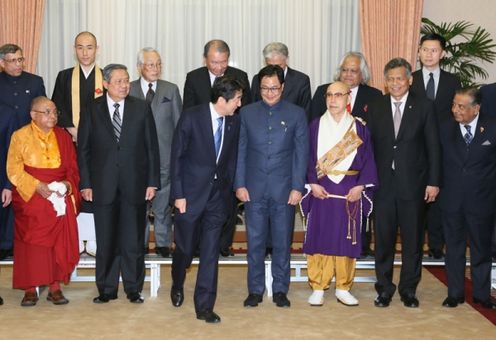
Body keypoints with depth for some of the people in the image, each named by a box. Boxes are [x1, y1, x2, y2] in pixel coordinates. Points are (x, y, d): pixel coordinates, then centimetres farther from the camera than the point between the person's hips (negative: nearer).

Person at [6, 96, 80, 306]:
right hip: (29, 195, -2)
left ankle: (55, 286, -7)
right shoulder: (20, 136, 4)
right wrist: (37, 186, -16)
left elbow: (73, 168, 12)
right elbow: (13, 169, -3)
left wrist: (67, 184, -9)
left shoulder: (63, 137, 13)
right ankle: (30, 289, -7)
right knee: (31, 239, -13)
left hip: (60, 194, 2)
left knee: (59, 238, -13)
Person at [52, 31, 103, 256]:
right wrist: (73, 130, -10)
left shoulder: (106, 78, 5)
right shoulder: (64, 77, 8)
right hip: (71, 142, 1)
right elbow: (57, 108, 3)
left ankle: (93, 240, 7)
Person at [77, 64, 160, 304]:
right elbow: (83, 149, 4)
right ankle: (107, 289, 20)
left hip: (134, 185, 0)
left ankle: (133, 288, 19)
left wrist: (152, 182, -1)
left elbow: (152, 147, 4)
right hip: (103, 185, 0)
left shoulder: (142, 108, 4)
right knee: (106, 241, 7)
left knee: (133, 240, 6)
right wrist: (85, 184, -2)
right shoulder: (92, 110, 3)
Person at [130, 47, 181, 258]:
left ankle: (163, 243, 18)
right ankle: (139, 244, 20)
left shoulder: (171, 90, 6)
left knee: (163, 203, 5)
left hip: (165, 156, 0)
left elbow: (179, 124, 7)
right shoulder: (129, 90, 4)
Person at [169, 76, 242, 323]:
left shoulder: (234, 122, 2)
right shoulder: (191, 117, -11)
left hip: (218, 194, 3)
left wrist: (228, 190, 7)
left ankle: (204, 306, 12)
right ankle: (177, 286, 41)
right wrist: (178, 194, -10)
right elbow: (176, 156, -8)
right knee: (185, 247, 10)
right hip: (191, 192, -3)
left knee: (210, 252, 2)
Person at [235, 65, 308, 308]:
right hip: (253, 188, 1)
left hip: (284, 189, -1)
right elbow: (240, 151, 6)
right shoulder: (247, 113, 6)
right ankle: (255, 290, 18)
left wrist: (297, 187, -5)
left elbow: (301, 153, 2)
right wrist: (239, 184, -1)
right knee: (255, 242, 6)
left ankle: (280, 290, 19)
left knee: (282, 242, 7)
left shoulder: (296, 114, 3)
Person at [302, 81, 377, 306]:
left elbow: (367, 159, 3)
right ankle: (318, 288, 12)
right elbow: (308, 158, 3)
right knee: (319, 237, 1)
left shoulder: (359, 128, 5)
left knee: (347, 239, 4)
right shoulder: (316, 126, 4)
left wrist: (360, 186, -7)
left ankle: (343, 289, 16)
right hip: (322, 190, 0)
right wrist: (312, 183, -8)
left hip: (350, 192, 1)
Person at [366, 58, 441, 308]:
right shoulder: (375, 108, 7)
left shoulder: (424, 107, 1)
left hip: (413, 184, -1)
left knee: (412, 240, 7)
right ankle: (384, 288, 20)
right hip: (383, 183, 1)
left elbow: (433, 146, 0)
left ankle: (408, 289, 21)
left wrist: (433, 182, -4)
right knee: (383, 239, 7)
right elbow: (369, 146, 5)